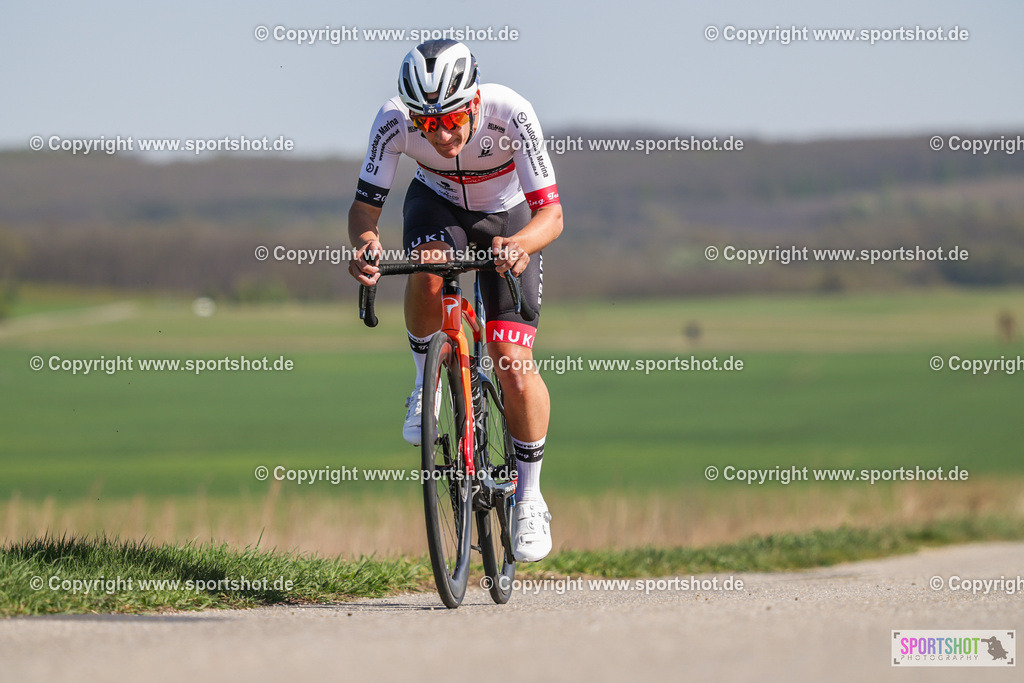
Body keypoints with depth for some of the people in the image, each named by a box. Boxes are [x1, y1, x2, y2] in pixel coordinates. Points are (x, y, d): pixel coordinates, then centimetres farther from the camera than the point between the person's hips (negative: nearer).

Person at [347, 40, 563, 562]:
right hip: (437, 204, 1)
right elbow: (365, 205, -23)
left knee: (514, 369, -12)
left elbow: (551, 212, -35)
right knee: (429, 272, -36)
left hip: (508, 217, -1)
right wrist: (364, 243, -46)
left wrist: (521, 243, -57)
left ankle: (530, 499, 7)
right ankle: (426, 382, -7)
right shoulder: (394, 122, -31)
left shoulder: (510, 115, -36)